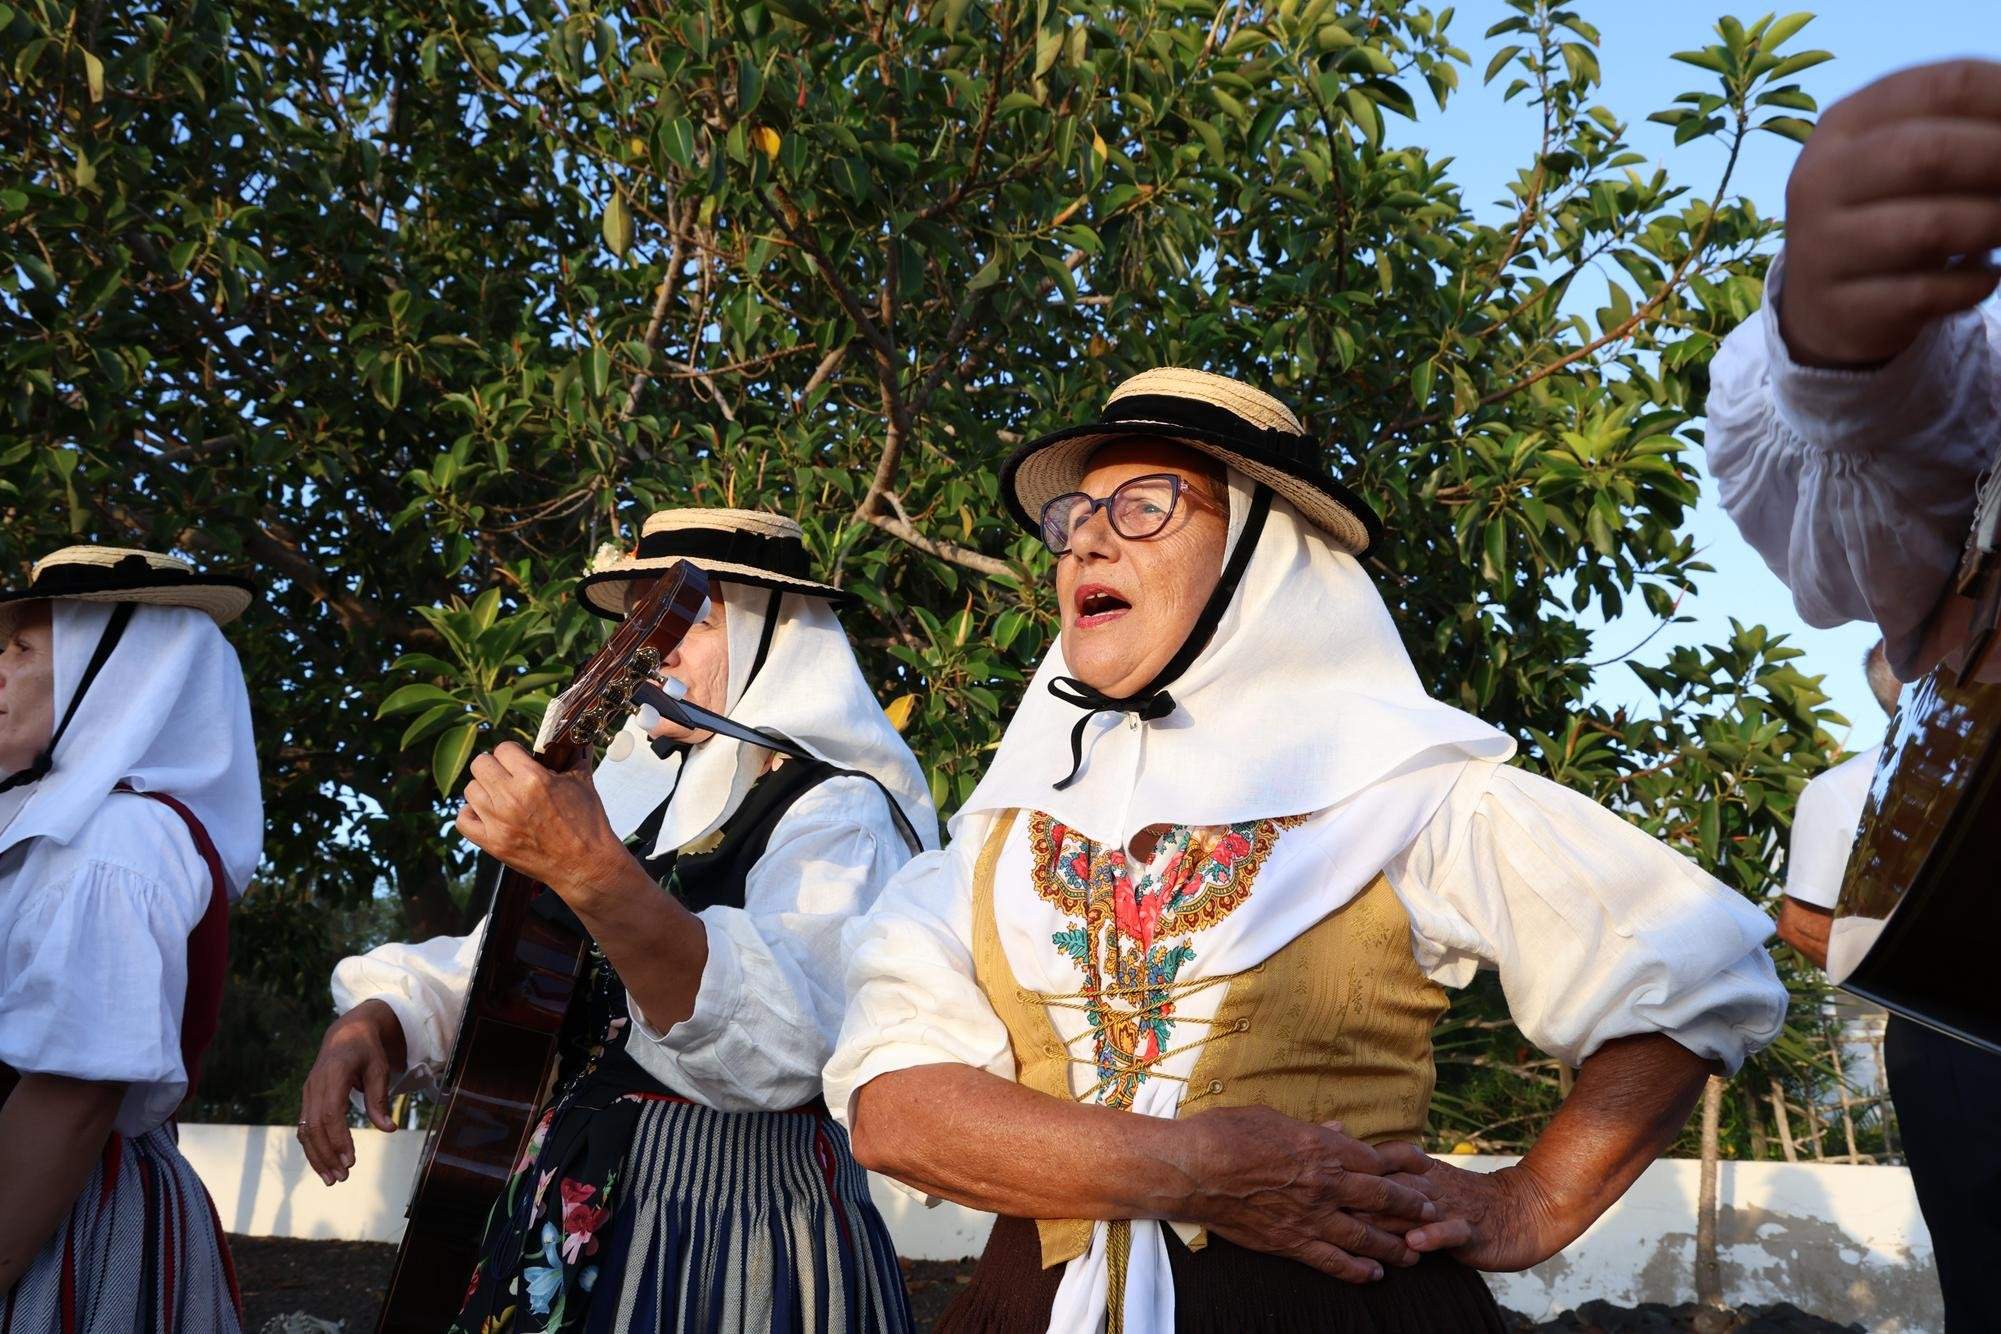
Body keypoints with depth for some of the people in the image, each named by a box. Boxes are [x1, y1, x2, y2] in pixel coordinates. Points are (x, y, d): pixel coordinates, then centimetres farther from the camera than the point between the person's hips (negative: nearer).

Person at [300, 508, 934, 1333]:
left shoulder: (836, 813, -14)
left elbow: (782, 1047, -33)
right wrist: (368, 1020, -4)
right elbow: (484, 972, 17)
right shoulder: (637, 798, 10)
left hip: (727, 1253, -7)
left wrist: (592, 875, -44)